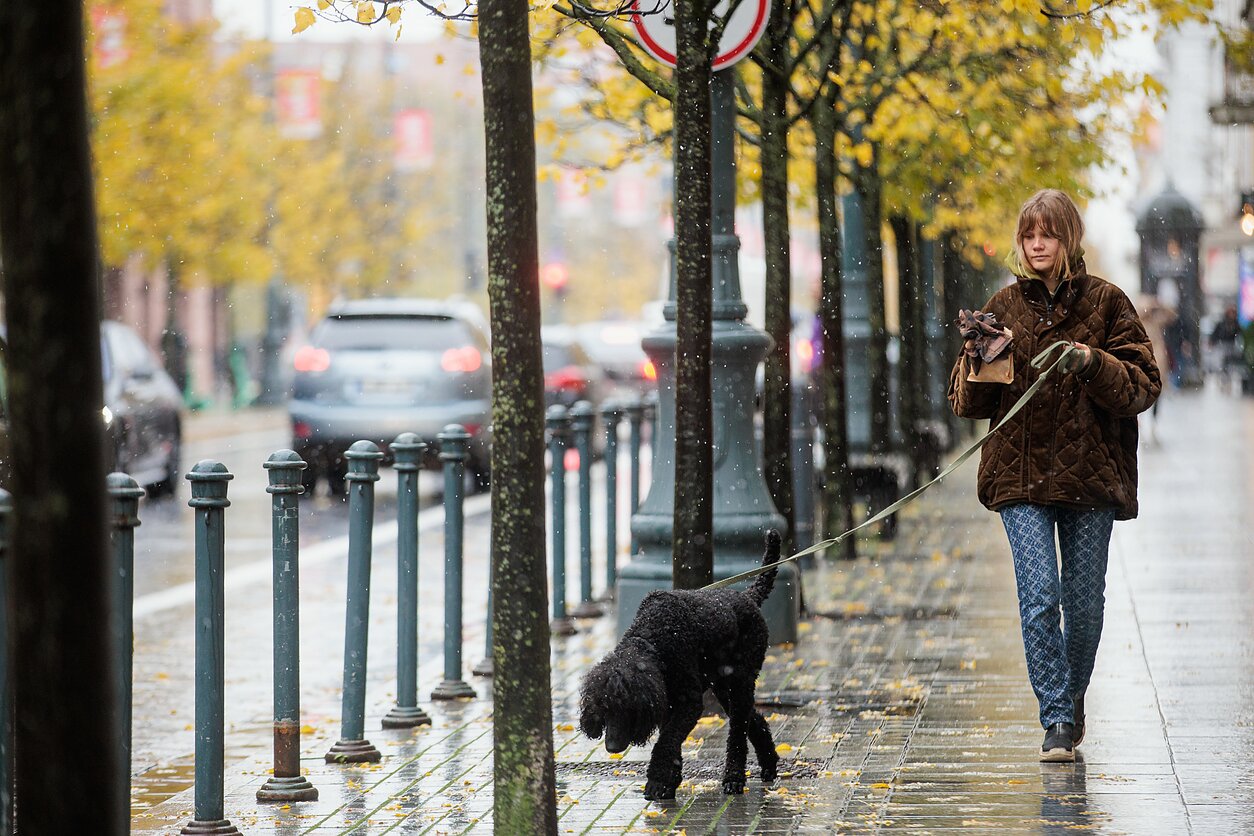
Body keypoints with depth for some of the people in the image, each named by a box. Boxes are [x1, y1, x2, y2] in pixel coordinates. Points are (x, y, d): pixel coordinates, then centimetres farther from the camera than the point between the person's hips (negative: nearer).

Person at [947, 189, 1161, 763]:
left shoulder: (1105, 303, 4)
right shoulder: (1003, 308, 9)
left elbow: (1144, 387, 0)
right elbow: (966, 401, 10)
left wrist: (1093, 363, -17)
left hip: (1090, 474, 0)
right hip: (1021, 476, 0)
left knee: (1084, 601, 6)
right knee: (1039, 597, -12)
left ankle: (1073, 696, 30)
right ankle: (1058, 721, -8)